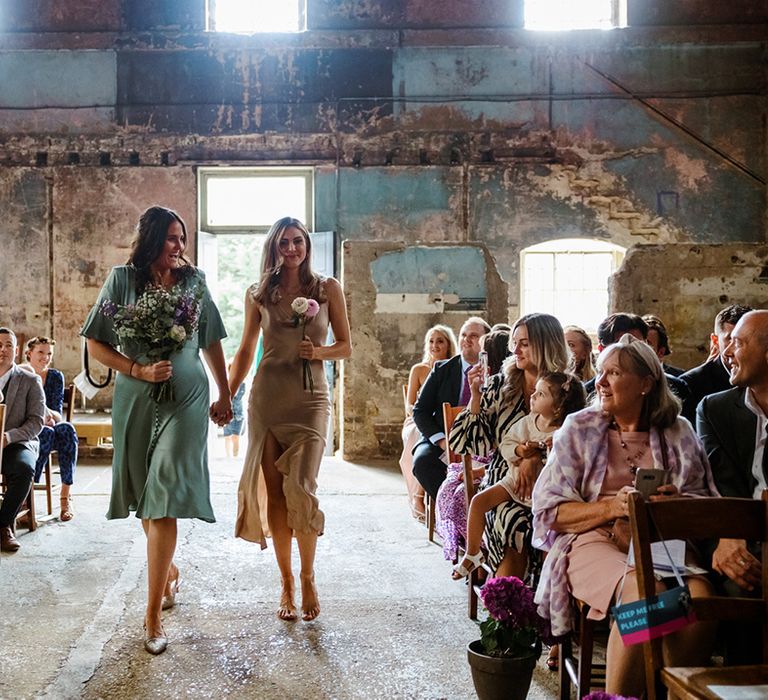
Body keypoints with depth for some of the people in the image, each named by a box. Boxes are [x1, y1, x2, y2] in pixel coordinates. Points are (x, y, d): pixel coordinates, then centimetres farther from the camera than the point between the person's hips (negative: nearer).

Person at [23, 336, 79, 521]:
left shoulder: (56, 376, 7)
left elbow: (57, 414, 0)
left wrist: (49, 414, -25)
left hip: (50, 428, 3)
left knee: (67, 429, -32)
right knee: (47, 433, -36)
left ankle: (65, 497, -35)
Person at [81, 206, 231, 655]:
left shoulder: (194, 280, 4)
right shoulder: (122, 280, 1)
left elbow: (212, 343, 12)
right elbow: (95, 344, 1)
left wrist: (225, 396, 13)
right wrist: (140, 370, -11)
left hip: (186, 399, -1)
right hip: (136, 400, 1)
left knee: (164, 499, -9)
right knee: (145, 498, 13)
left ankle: (154, 612, -4)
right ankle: (169, 570, 39)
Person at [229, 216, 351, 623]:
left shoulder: (328, 289, 5)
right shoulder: (258, 294, 8)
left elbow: (345, 347, 8)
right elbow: (245, 351, 14)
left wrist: (318, 352, -12)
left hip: (310, 399, -1)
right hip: (266, 398, 2)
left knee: (300, 489, -9)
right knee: (274, 492, 2)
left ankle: (307, 578, 12)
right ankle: (286, 583, 14)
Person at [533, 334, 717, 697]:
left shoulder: (678, 432, 15)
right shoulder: (578, 429, 10)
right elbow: (548, 510, 2)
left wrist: (677, 503, -10)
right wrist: (613, 506, -13)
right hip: (594, 540, -2)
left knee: (700, 598, -30)